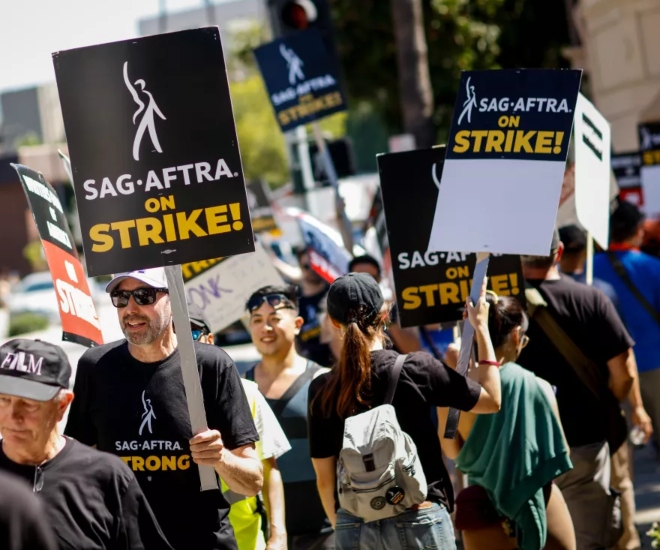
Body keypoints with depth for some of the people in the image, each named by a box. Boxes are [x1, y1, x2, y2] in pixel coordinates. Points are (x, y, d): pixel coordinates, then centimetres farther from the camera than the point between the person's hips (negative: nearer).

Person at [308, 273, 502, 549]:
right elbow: (491, 400, 5)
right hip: (417, 522, -2)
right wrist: (481, 327, 12)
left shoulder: (321, 391, -1)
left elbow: (325, 480, 5)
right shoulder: (415, 369, -8)